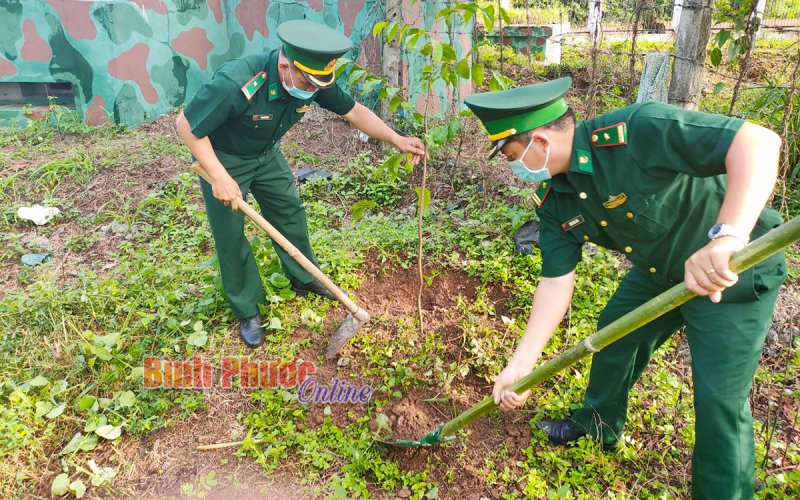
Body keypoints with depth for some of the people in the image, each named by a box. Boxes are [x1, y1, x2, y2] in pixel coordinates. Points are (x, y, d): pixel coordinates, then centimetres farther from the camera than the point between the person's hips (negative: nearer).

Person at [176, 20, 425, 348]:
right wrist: (219, 178, -32)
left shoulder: (314, 79, -21)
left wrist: (396, 139, -16)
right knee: (231, 234, 1)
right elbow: (186, 125, -30)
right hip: (222, 159, -5)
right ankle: (247, 311, 18)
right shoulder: (236, 83, -40)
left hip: (266, 154, 6)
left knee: (290, 210, 12)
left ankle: (305, 279, 34)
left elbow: (353, 111, -8)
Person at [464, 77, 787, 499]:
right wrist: (521, 364, -11)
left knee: (719, 396, -6)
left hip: (736, 271, -7)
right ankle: (599, 424, 45)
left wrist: (726, 237, -53)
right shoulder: (553, 199, -10)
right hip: (658, 271, 8)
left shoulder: (638, 131, -34)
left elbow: (759, 141, -38)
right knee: (614, 332, 19)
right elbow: (556, 279, -8)